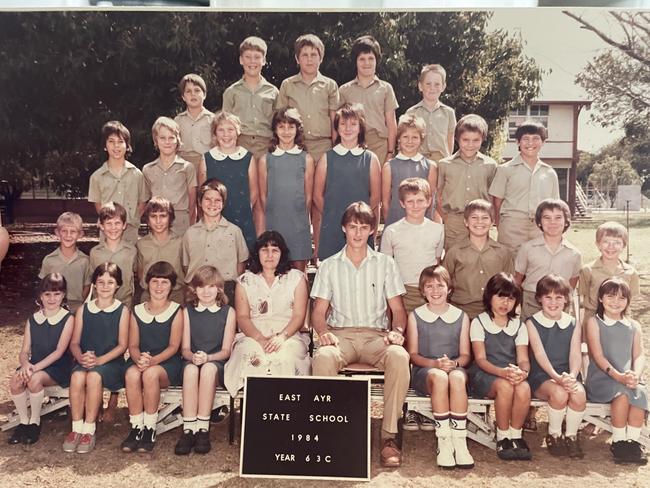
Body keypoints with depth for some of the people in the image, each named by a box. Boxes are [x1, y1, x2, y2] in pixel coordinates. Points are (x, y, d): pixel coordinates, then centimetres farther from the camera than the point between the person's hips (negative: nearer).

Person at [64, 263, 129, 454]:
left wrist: (100, 360, -18)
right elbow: (75, 342, 7)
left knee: (94, 376, -33)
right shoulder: (83, 310, 10)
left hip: (111, 362, -3)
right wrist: (81, 357, -15)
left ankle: (89, 430, -21)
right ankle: (76, 429, -18)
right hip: (84, 361, 3)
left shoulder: (122, 310, 0)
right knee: (77, 376, -30)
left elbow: (122, 345, -4)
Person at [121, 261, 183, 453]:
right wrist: (139, 359, -18)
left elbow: (173, 346, -5)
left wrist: (153, 360, -22)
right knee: (131, 373, -32)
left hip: (167, 362, -2)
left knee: (151, 373, -35)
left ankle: (150, 428, -21)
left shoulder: (176, 311, 3)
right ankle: (136, 428, -21)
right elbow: (133, 345, 5)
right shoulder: (137, 312, 12)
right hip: (140, 361, 3)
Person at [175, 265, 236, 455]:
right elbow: (185, 348, 6)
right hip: (193, 361, 1)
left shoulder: (228, 312, 4)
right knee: (190, 368, -34)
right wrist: (193, 356, -17)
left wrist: (207, 357, -19)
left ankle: (203, 429, -32)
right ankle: (188, 429, -35)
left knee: (208, 368, -36)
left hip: (217, 364, -1)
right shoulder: (188, 311, 10)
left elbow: (226, 350, 0)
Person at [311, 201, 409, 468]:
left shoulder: (385, 263, 14)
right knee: (322, 357, -36)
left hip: (376, 335, 0)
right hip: (340, 334, 0)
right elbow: (319, 311, 9)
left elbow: (398, 309, 10)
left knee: (399, 356, -34)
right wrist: (324, 332, -13)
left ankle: (389, 435, -24)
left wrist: (396, 331, -12)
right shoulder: (329, 266, 14)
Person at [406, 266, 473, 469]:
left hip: (455, 368, 1)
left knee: (457, 377, -36)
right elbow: (413, 354, 4)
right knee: (439, 377, -37)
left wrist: (454, 363, -15)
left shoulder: (461, 317, 11)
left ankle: (460, 441, -31)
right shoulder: (415, 316, 8)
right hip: (424, 371, -1)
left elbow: (465, 355, 8)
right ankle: (444, 442, -30)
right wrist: (435, 363, -14)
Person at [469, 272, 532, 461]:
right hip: (484, 375, -3)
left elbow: (523, 359, 2)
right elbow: (480, 359, -8)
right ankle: (503, 438, -16)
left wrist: (522, 371, -23)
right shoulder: (479, 323, 3)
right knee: (505, 386, -35)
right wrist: (502, 372, -28)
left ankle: (515, 435, -11)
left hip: (512, 374, 3)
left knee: (524, 388, -32)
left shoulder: (519, 325, 14)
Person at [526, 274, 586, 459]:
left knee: (579, 394, -30)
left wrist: (572, 376, -24)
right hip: (541, 376, -2)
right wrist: (557, 377, -27)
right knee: (559, 393, -33)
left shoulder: (574, 324, 11)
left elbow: (575, 354, -2)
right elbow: (540, 355, -11)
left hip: (567, 376, 3)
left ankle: (571, 436, -3)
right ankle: (554, 435, -4)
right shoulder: (532, 323, 1)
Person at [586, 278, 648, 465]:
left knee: (641, 392, -29)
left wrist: (635, 375, -18)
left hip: (628, 380, 3)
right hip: (600, 380, -3)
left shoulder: (633, 326, 16)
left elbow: (639, 355, 4)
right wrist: (618, 376, -22)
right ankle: (618, 442, -18)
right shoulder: (594, 322, 3)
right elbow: (598, 356, -7)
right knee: (623, 391, -32)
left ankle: (633, 441, -19)